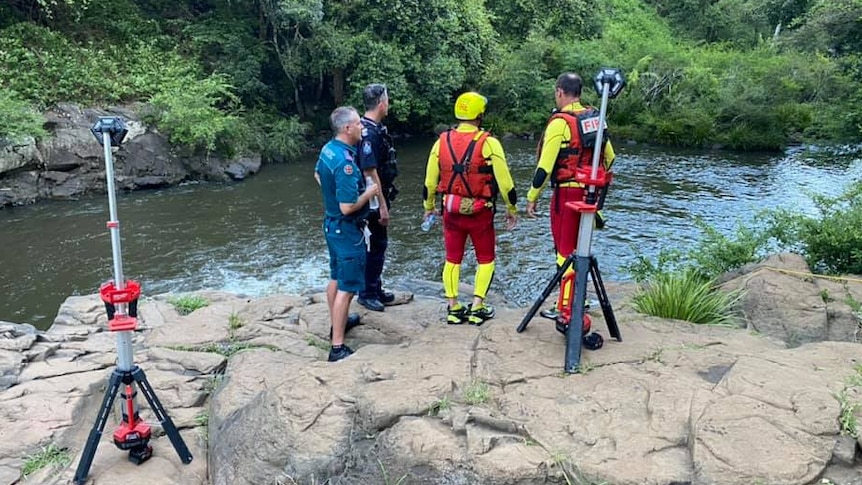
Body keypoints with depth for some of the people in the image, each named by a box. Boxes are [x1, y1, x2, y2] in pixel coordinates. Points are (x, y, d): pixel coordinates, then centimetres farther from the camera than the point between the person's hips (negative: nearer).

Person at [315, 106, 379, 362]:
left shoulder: (327, 149, 1)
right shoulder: (345, 163, -28)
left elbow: (318, 176, 21)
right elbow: (348, 207, -29)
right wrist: (369, 192, -14)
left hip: (331, 223, 10)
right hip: (347, 230, -10)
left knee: (336, 278, 22)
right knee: (347, 286, -4)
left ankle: (337, 323, 40)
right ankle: (338, 347, 0)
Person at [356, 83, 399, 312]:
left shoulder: (375, 128, 10)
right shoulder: (370, 133, -21)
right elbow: (370, 172, -25)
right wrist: (382, 205, -22)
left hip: (378, 198, 10)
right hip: (374, 201, -10)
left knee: (379, 244, 17)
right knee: (376, 246, 0)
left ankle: (375, 289, 29)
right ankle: (367, 293, 13)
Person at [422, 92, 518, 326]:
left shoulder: (442, 141, 0)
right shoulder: (488, 143, -12)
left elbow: (430, 181, 5)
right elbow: (504, 181, -11)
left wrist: (429, 206, 19)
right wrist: (512, 209, 2)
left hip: (452, 212, 3)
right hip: (480, 213, -3)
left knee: (452, 259, 15)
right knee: (485, 259, 14)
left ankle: (453, 308, 18)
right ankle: (477, 308, 12)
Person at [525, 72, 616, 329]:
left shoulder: (560, 122, -13)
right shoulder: (594, 118, 9)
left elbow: (545, 165, -15)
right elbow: (609, 157, 15)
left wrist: (532, 197, -7)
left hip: (567, 193, -7)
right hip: (589, 193, 7)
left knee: (566, 250, -1)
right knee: (580, 248, 18)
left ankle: (567, 312, 3)